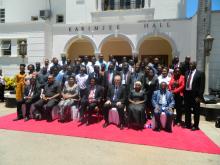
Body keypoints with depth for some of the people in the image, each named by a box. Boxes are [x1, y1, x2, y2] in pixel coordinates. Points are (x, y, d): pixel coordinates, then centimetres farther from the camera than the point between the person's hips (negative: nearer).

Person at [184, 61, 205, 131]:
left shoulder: (200, 73, -5)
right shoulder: (187, 73, 12)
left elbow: (202, 86, -8)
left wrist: (199, 96, -14)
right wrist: (184, 93, 4)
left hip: (195, 94, -5)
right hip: (187, 94, 5)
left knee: (196, 111, 8)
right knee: (187, 110, 14)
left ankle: (195, 126, 20)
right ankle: (187, 124, 28)